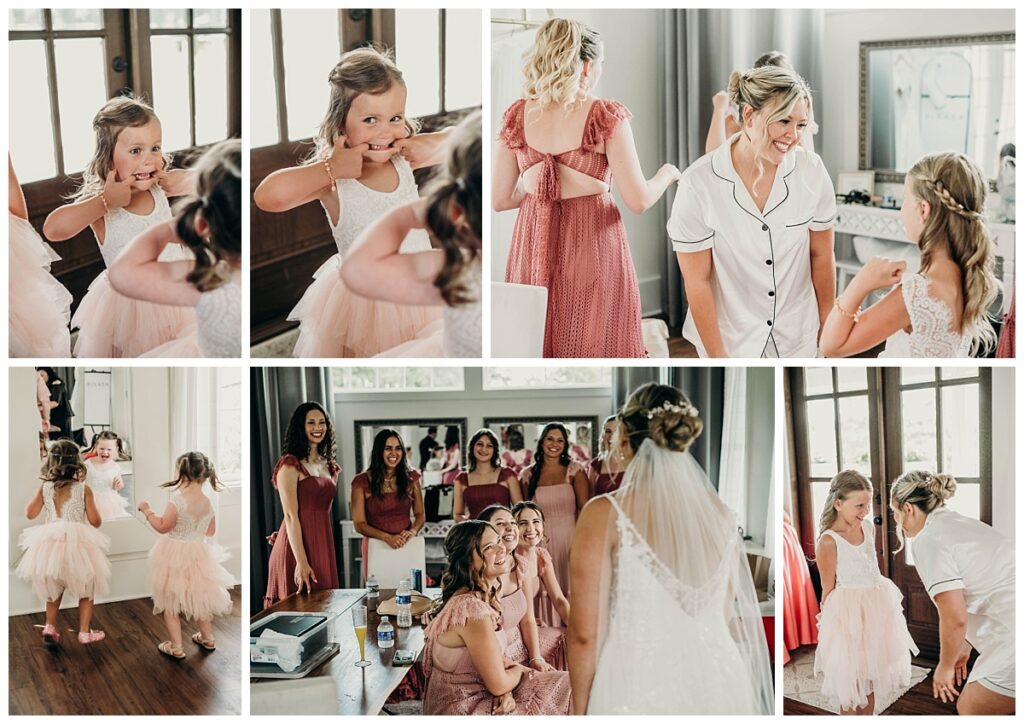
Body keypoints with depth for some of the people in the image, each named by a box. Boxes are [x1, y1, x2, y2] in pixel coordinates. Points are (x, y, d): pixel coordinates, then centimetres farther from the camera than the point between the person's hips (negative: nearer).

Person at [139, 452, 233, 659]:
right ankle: (207, 638, 36)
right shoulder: (208, 502, -3)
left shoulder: (178, 500, -22)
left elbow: (163, 527, -18)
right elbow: (210, 531, 8)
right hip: (199, 555, 6)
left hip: (175, 557, -6)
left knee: (170, 603, 8)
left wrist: (147, 510, -7)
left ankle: (176, 647, 12)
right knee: (199, 598, 24)